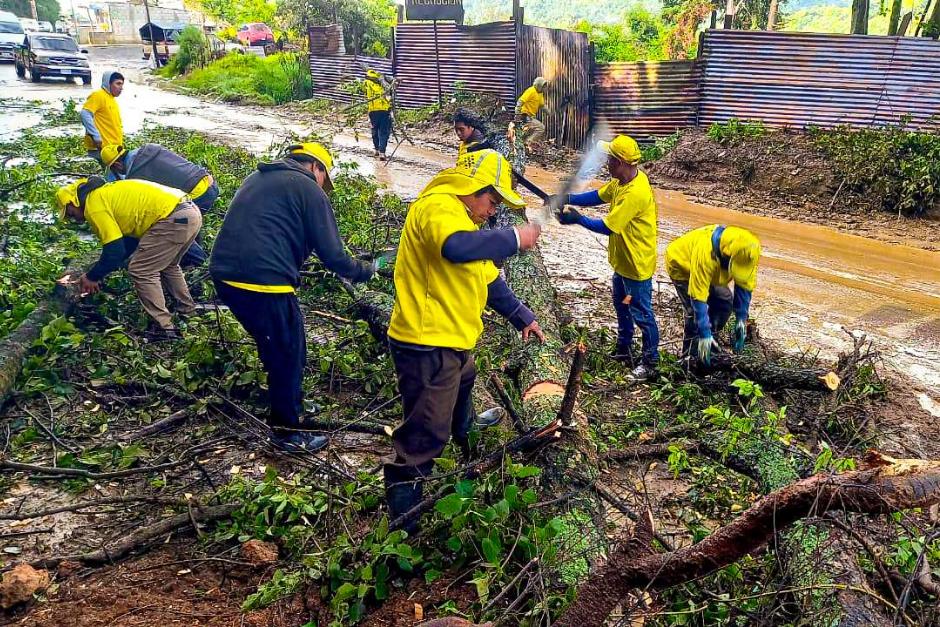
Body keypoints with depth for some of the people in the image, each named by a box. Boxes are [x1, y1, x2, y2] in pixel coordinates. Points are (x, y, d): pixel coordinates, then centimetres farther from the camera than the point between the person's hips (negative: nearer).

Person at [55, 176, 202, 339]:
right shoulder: (105, 193, 25)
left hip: (175, 219, -10)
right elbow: (130, 239, 29)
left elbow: (115, 251, -6)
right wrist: (99, 272, 28)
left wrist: (92, 277, 8)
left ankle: (164, 328, 3)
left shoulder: (94, 205, -3)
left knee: (141, 271, 1)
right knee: (166, 264, 30)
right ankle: (187, 310, 41)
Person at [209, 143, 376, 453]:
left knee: (271, 344, 27)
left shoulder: (256, 179, 23)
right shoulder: (309, 190, -1)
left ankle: (287, 401, 47)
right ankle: (287, 430, 21)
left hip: (224, 273, 8)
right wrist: (364, 271, 12)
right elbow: (332, 254, -5)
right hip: (264, 282, -8)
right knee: (289, 354, 8)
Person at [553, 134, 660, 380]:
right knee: (622, 307, 24)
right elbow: (598, 195, 8)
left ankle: (650, 362, 22)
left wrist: (577, 219, -19)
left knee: (641, 314, 5)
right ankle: (624, 349, 42)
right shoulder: (622, 180, -2)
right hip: (622, 260, 10)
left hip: (637, 264, -10)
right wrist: (566, 199, -5)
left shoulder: (636, 193, -32)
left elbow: (607, 227, -28)